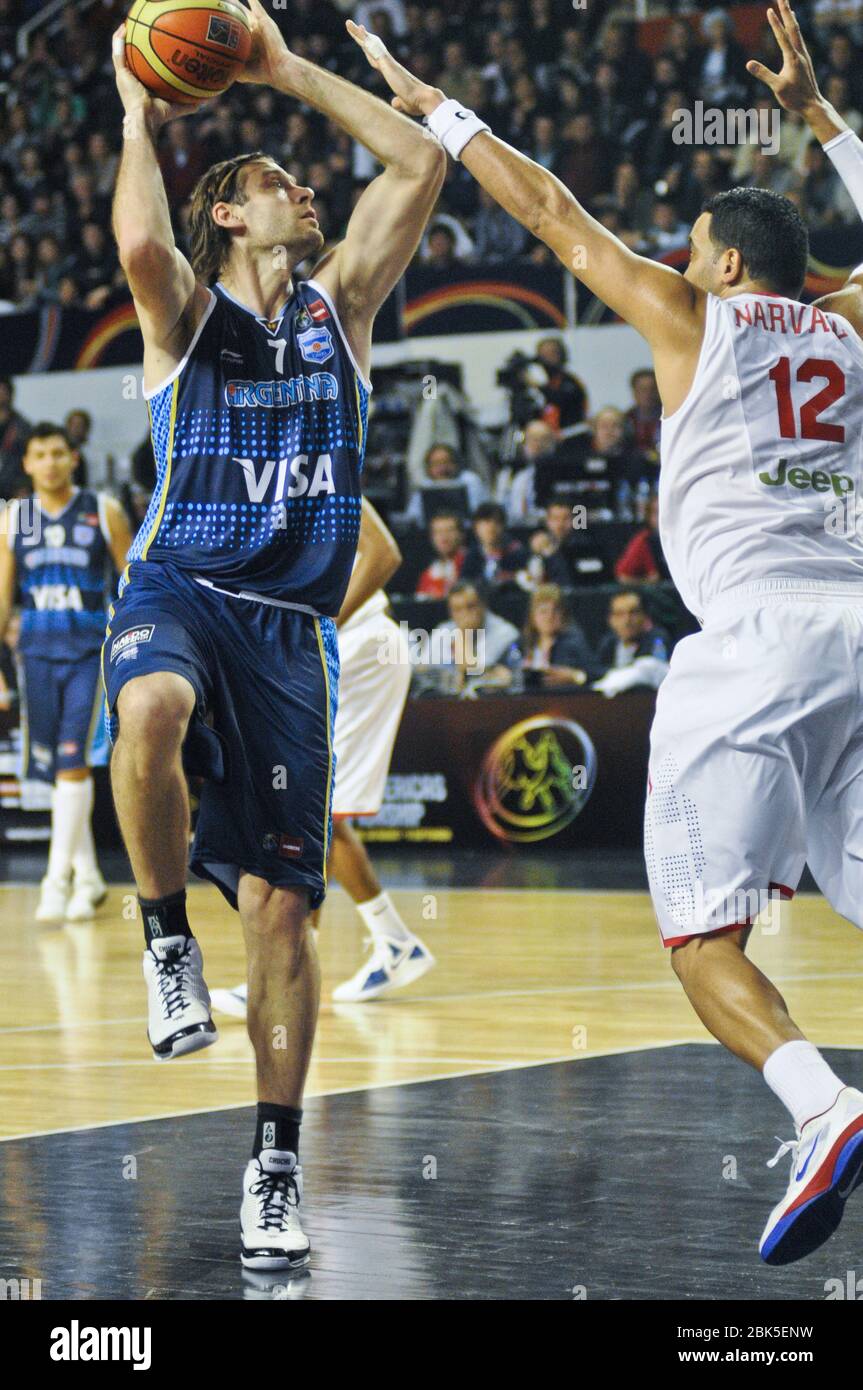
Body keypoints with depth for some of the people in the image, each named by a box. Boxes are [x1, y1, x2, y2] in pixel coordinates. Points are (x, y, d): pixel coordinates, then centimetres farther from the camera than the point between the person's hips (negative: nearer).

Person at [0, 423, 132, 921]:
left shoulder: (103, 511, -1)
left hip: (89, 650, -4)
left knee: (73, 762, -14)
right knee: (56, 768, 7)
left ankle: (58, 880, -14)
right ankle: (87, 878, 20)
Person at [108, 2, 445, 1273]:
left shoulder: (339, 303, 16)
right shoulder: (185, 310, 5)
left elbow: (419, 161, 9)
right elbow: (139, 240, -21)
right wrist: (139, 118, -6)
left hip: (288, 625, 3)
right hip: (178, 591, -3)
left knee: (278, 902, -1)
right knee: (149, 711, -40)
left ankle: (277, 1166, 7)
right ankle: (166, 936, -17)